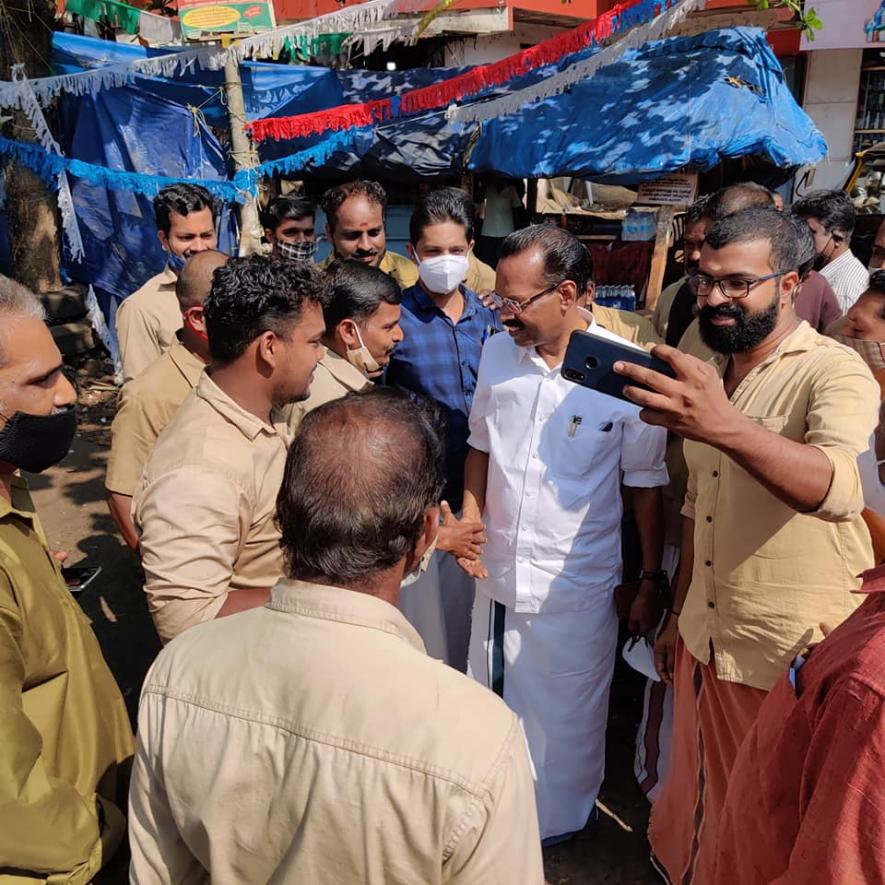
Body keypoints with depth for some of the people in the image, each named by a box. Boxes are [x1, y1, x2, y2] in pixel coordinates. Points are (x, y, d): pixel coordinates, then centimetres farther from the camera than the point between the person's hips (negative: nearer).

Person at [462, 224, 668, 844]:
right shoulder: (497, 352, -2)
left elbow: (646, 486, -7)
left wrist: (651, 582, -2)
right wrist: (471, 521, 0)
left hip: (575, 587, -4)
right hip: (498, 573, 5)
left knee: (563, 720, 15)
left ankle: (557, 823, 43)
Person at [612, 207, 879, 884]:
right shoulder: (709, 374, 6)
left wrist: (723, 426, -54)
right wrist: (679, 613, 14)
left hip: (794, 657, -6)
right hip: (704, 641, 6)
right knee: (699, 795, 22)